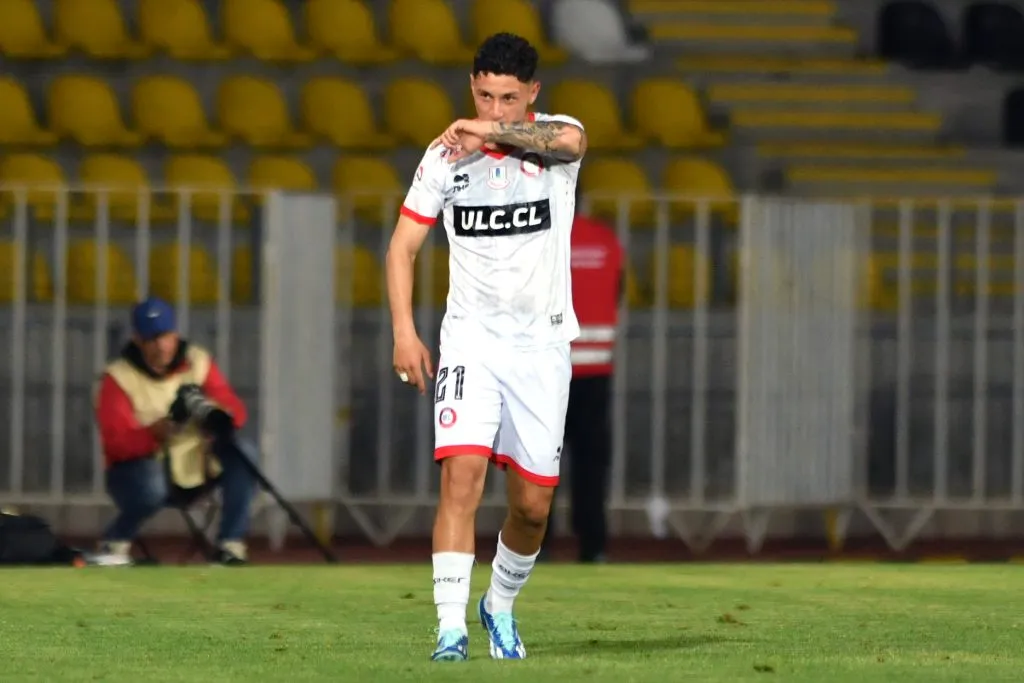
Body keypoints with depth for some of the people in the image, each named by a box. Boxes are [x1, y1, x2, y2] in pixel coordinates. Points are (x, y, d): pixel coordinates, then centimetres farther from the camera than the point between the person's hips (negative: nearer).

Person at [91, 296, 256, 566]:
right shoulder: (118, 377, -9)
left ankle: (231, 544, -19)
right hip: (141, 466, -4)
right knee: (151, 488, -39)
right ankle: (114, 542, -9)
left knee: (242, 453, -21)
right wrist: (154, 433, -40)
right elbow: (115, 444, -20)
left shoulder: (198, 362, 1)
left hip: (195, 466, 4)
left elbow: (236, 411, -7)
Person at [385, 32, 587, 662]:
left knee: (533, 505, 5)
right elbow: (404, 245, 6)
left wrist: (492, 132, -38)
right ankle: (452, 628, -21)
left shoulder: (554, 139, -4)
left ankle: (501, 605, 32)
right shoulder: (447, 156, 0)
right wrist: (405, 332, -5)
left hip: (543, 342, 0)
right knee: (462, 473, -19)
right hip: (472, 336, 0)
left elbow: (569, 141, -31)